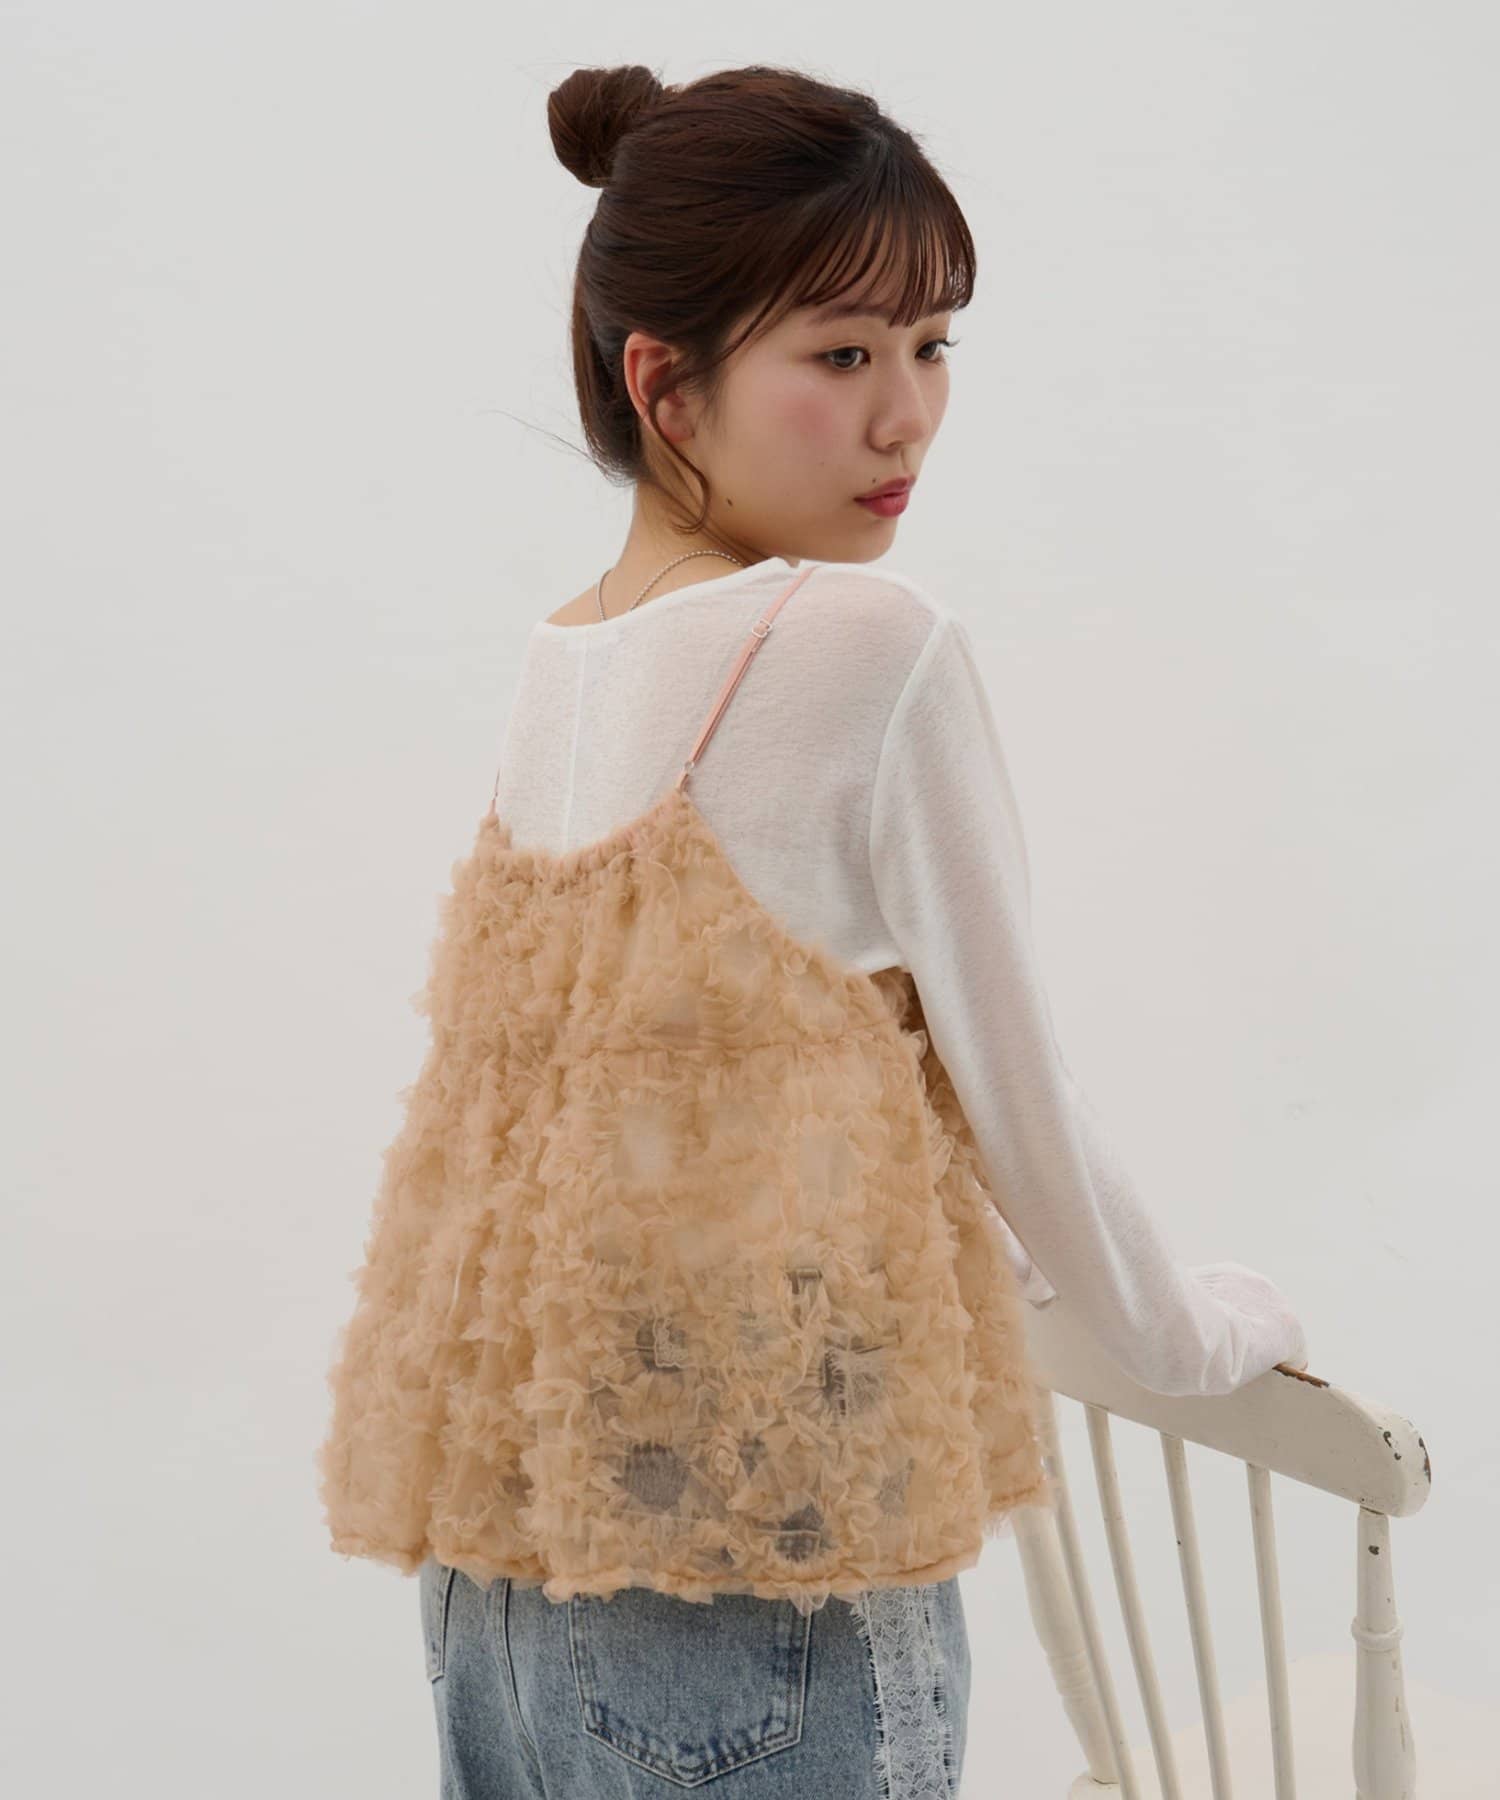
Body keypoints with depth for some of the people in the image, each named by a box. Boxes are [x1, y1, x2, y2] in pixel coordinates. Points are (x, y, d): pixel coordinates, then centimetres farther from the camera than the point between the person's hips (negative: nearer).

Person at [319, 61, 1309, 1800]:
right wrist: (1184, 1330, 10)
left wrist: (1001, 1245, 28)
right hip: (764, 1561, -7)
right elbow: (1007, 1069, -7)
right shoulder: (874, 644, -15)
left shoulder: (556, 659, 6)